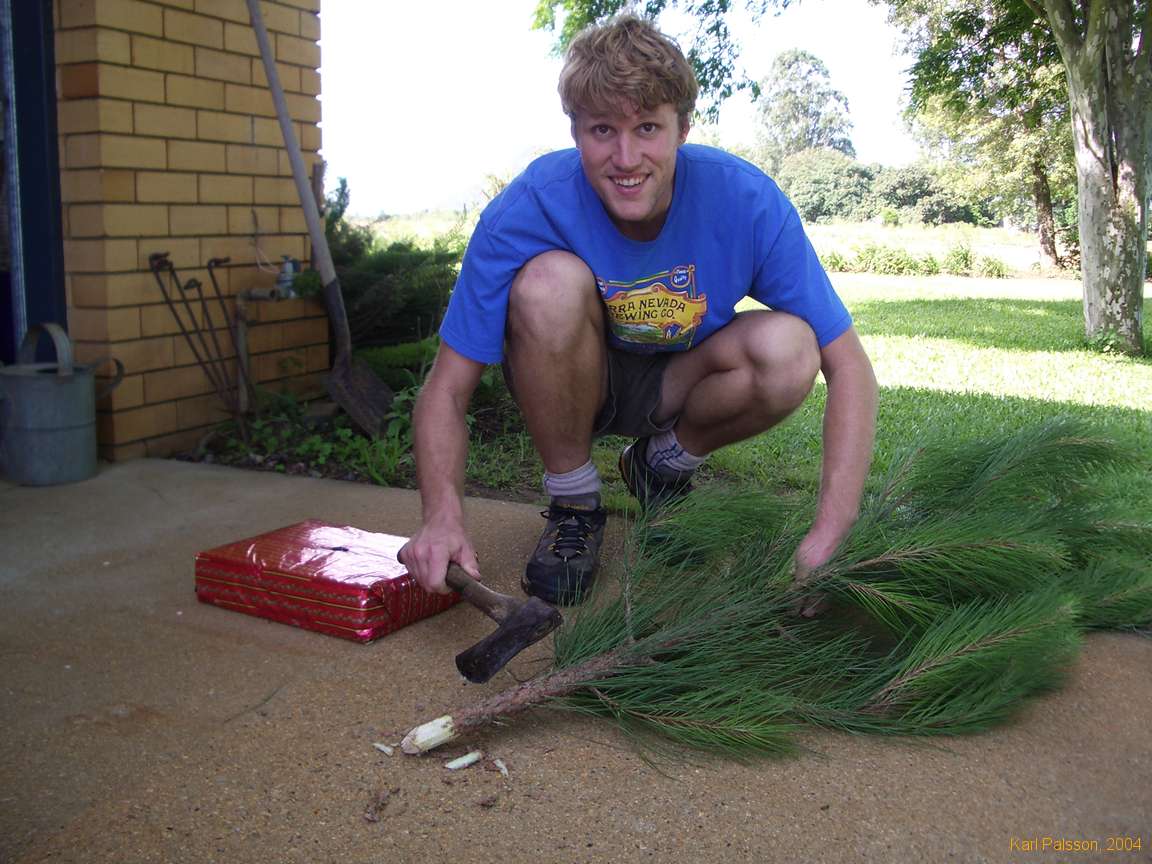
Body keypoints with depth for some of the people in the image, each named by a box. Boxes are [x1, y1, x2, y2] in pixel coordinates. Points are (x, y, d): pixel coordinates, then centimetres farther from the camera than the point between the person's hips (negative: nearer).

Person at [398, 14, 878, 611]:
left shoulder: (747, 200, -25)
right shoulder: (529, 209, -27)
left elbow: (848, 366, -23)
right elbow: (446, 389, -24)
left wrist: (826, 540, -34)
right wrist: (443, 514, -43)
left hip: (677, 382, 2)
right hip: (572, 381, -1)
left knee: (789, 350, -30)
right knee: (550, 282, -34)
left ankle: (666, 463, 3)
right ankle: (572, 503, -10)